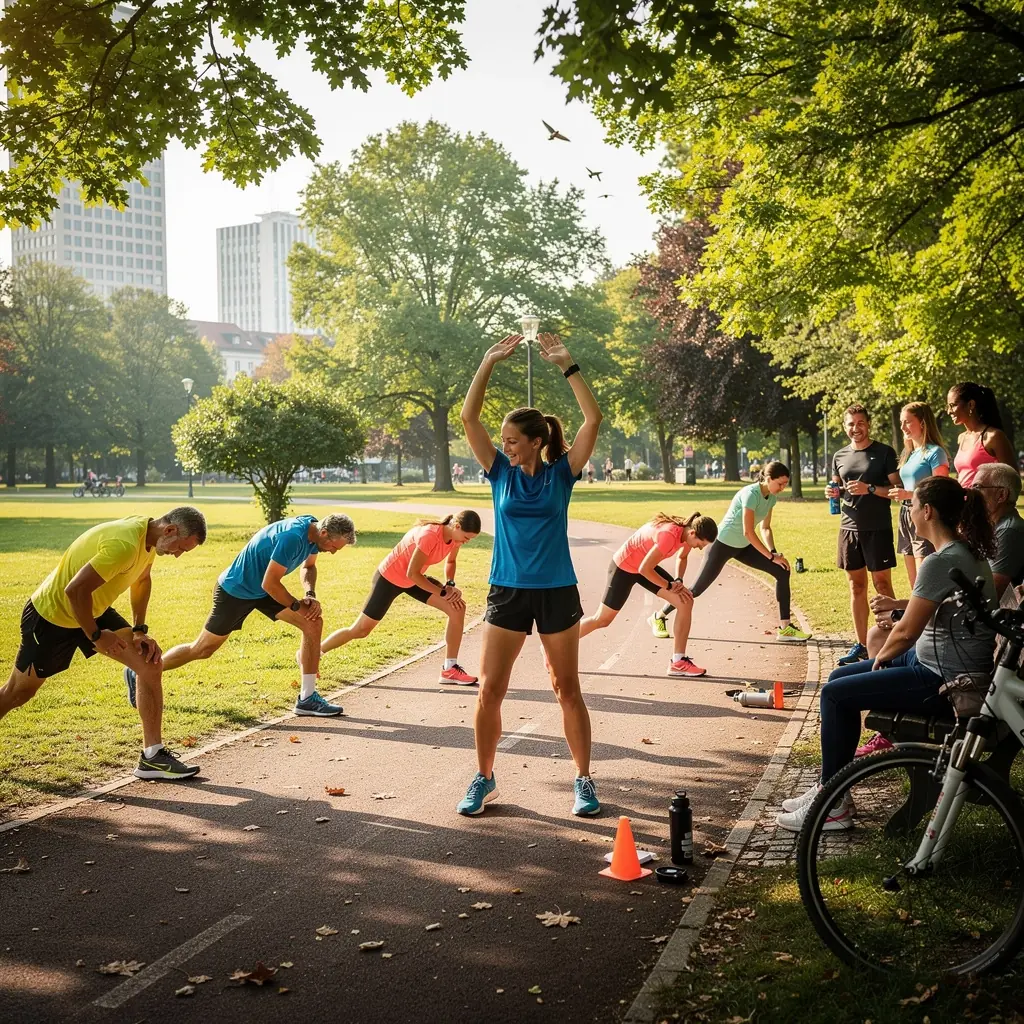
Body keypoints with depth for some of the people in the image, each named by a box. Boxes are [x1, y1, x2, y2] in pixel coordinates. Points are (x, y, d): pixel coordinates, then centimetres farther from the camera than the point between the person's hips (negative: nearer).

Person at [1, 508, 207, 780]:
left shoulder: (149, 533, -5)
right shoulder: (124, 544, -35)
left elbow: (142, 579, 15)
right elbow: (75, 590, -35)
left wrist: (139, 630, 8)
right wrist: (95, 636, -21)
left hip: (94, 612, 8)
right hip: (51, 617, -8)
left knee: (151, 665, -6)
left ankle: (152, 755, 1)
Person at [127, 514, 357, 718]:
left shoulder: (313, 529, -6)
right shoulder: (292, 538, -34)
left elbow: (308, 566, 13)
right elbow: (269, 583, -31)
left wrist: (310, 594, -5)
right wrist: (298, 606, -17)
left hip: (262, 591, 8)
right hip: (235, 591, -8)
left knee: (314, 622, -7)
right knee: (203, 649, 4)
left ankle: (307, 698, -1)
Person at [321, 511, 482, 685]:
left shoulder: (455, 534, -12)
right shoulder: (429, 536, -35)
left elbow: (450, 561, 9)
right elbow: (412, 573, -30)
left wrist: (449, 584, -9)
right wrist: (443, 592, -22)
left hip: (413, 578, 7)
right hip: (389, 577, -7)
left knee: (457, 608, -8)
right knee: (360, 631, 1)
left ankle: (450, 669, 0)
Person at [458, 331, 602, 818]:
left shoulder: (561, 473, -2)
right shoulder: (501, 472, 3)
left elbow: (593, 419, -11)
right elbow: (468, 417, -4)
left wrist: (566, 366, -14)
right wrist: (490, 361, -9)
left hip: (557, 592, -2)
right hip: (507, 592, 2)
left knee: (568, 691, 7)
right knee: (489, 691, 1)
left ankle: (583, 781, 18)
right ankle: (484, 777, 17)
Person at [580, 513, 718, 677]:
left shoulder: (687, 531, -11)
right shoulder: (669, 536, -37)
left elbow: (681, 557, 11)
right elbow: (644, 569, -31)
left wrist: (679, 581, -7)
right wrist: (670, 586, -18)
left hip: (645, 565, 8)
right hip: (624, 567, -8)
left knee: (685, 602, -6)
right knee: (602, 620, 4)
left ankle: (678, 662, -1)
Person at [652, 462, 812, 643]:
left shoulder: (772, 496, -3)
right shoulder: (751, 494, -28)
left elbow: (765, 528, 6)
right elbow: (748, 532, -29)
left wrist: (773, 552, -9)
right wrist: (771, 556, -24)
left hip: (743, 547, 8)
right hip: (723, 544, -8)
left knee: (782, 572, -6)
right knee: (698, 589, 0)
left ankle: (785, 628, -3)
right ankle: (658, 617, 22)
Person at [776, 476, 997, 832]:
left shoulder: (940, 562, -23)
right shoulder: (969, 552, 8)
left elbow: (906, 632, -19)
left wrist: (882, 655, -1)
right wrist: (903, 605, 4)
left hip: (942, 679, -10)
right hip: (939, 661, 10)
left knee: (834, 694, -7)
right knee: (839, 678, 15)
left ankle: (832, 807, 2)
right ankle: (828, 787, 21)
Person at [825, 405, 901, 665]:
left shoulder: (884, 452, -3)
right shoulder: (840, 456, 11)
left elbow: (898, 490, -6)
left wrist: (870, 489, -19)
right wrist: (833, 492, 0)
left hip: (878, 528, -5)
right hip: (849, 528, 5)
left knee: (882, 586, -2)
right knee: (856, 587, 8)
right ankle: (861, 645, 13)